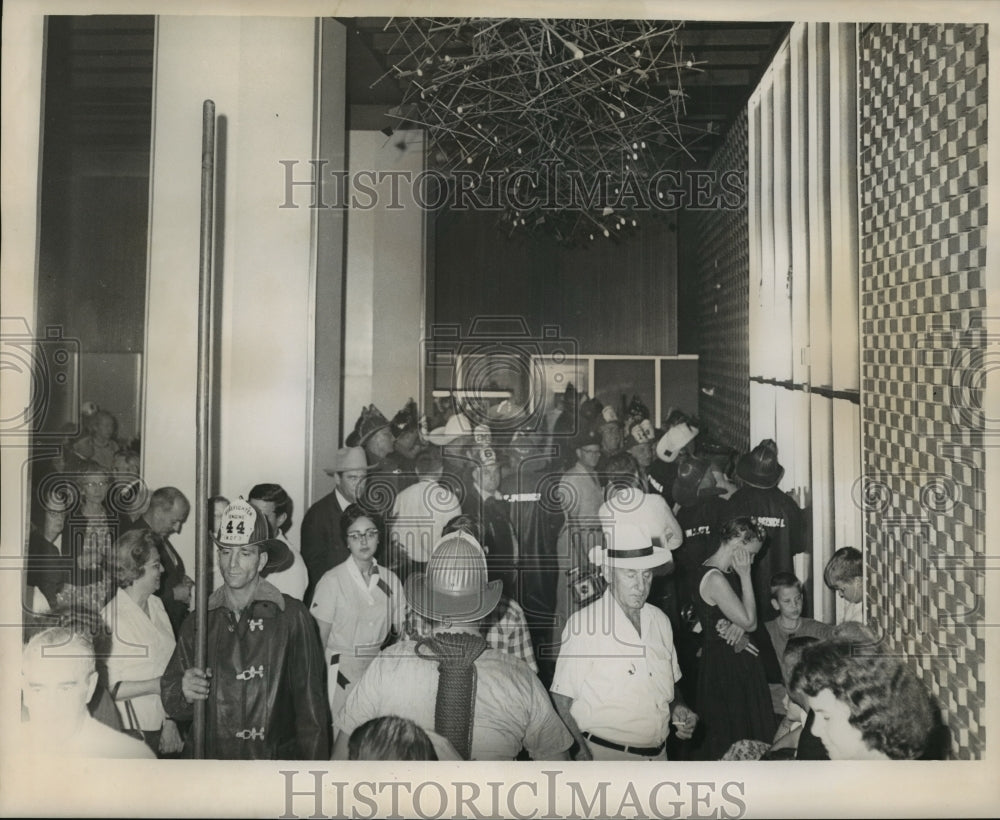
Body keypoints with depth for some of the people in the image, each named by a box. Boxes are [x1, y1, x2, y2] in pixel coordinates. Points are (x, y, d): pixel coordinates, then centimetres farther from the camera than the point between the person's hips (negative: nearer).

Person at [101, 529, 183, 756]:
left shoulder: (156, 605, 4)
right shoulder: (111, 618, -17)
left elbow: (168, 664, 3)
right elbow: (110, 689, -17)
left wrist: (170, 723, -2)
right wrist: (160, 685, -15)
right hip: (133, 730, -5)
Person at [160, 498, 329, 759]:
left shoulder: (291, 615, -4)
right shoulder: (198, 621, 7)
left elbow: (310, 702, 0)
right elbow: (172, 705, 12)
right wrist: (185, 693, -10)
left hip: (275, 755, -2)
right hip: (208, 754, 2)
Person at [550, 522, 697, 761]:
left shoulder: (660, 621, 4)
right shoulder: (583, 624, -16)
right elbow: (561, 701, -15)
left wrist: (677, 708, -1)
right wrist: (583, 756, -25)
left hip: (658, 753, 6)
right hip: (603, 755, -6)